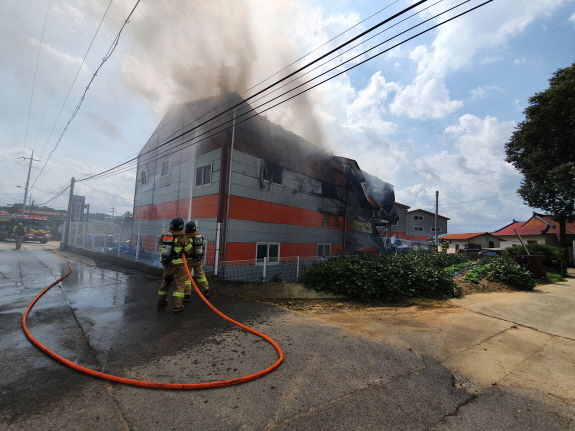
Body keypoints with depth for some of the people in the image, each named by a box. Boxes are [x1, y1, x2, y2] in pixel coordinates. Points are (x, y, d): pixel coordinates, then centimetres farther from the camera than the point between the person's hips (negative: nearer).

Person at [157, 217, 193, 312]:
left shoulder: (164, 236, 0)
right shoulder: (183, 238, -14)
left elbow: (162, 249, 11)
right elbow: (189, 251, -6)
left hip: (167, 264, 5)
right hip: (178, 265, -5)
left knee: (165, 282, 22)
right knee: (179, 284, 2)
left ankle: (161, 300, 38)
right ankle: (177, 305, 1)